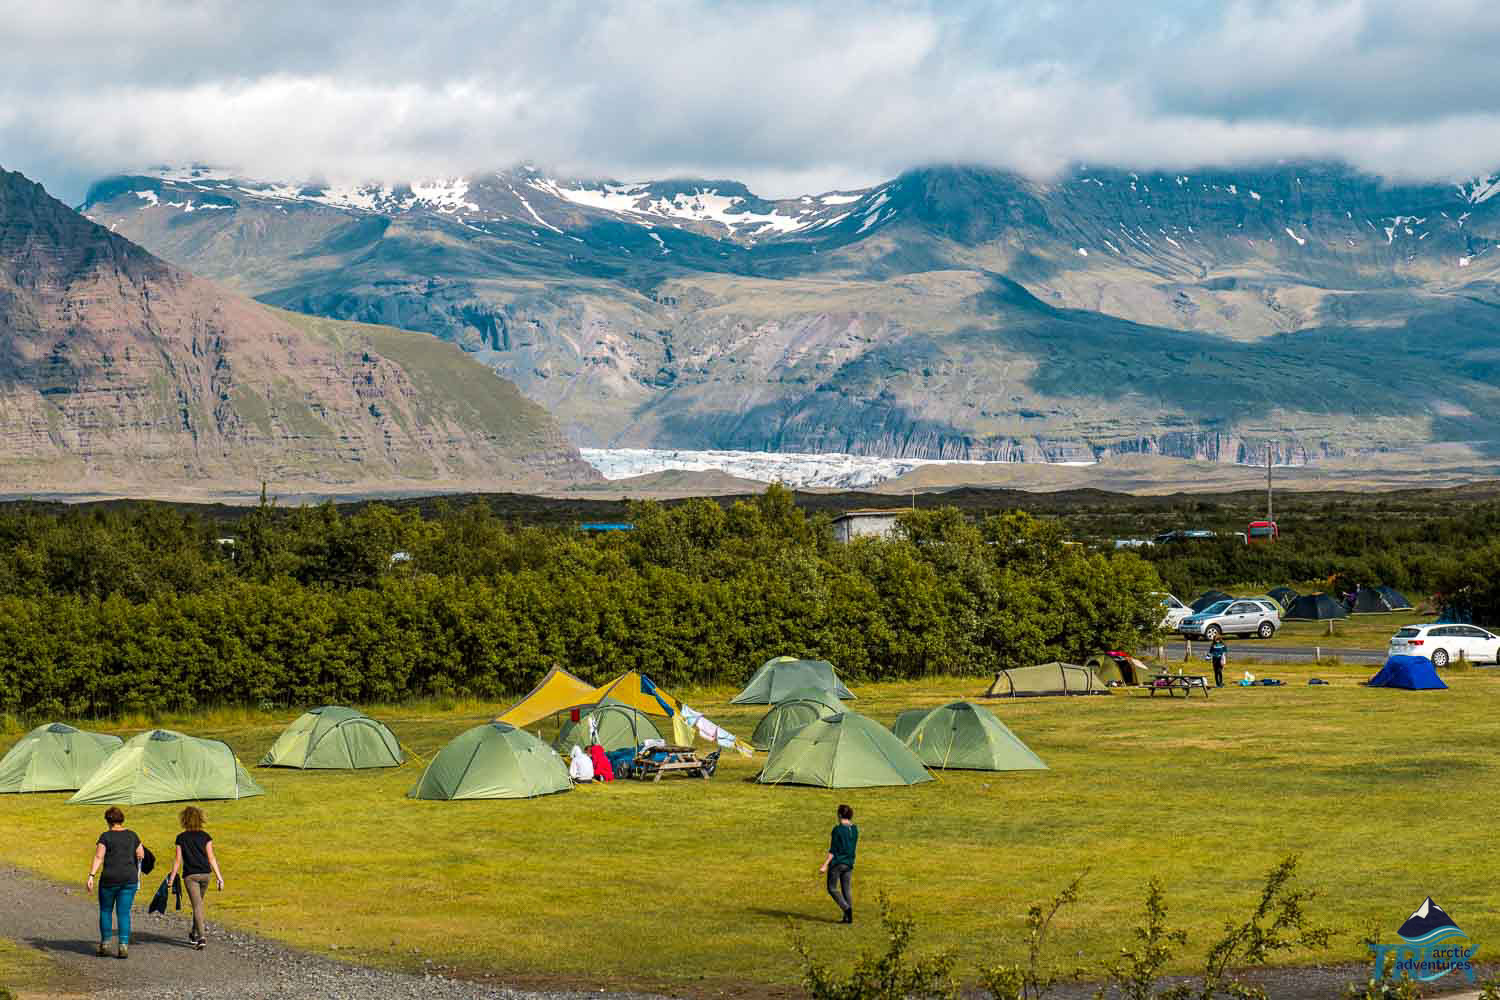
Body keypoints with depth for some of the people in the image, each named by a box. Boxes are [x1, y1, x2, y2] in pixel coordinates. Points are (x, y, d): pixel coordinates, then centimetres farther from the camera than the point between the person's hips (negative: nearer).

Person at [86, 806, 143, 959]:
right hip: (130, 878, 2)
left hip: (110, 878, -2)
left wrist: (91, 876, -19)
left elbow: (98, 857, -14)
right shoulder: (131, 835, 6)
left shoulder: (106, 836, -5)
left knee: (105, 911, 16)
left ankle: (104, 945, 17)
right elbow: (141, 855, 14)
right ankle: (124, 947, -5)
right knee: (124, 913, 4)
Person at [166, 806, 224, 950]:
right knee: (198, 902, 22)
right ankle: (195, 933, 32)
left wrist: (172, 878, 5)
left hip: (190, 875, -2)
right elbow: (211, 858, -4)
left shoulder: (181, 838, -3)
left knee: (197, 905, -6)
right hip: (205, 873, 2)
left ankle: (201, 937, -17)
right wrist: (219, 877, -3)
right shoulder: (205, 836, 0)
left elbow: (178, 859, -2)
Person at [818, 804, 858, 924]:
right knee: (846, 889, 10)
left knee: (832, 889, 6)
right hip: (849, 864, 6)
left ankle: (846, 908, -13)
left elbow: (833, 850, -16)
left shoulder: (837, 830, -16)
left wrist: (825, 865, -14)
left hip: (836, 863, -6)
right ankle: (848, 917, 6)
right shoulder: (854, 829, 2)